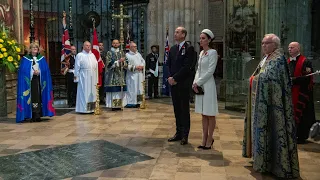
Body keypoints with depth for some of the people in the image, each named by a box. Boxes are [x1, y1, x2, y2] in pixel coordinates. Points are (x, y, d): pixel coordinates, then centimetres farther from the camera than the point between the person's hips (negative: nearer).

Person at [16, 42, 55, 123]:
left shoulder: (42, 58, 11)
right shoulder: (25, 59, 6)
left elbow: (45, 70, 5)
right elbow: (22, 70, -2)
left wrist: (39, 72, -12)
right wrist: (32, 72, -14)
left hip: (39, 80, 1)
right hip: (29, 81, -1)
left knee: (38, 97, -3)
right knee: (31, 97, -5)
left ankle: (38, 115, 0)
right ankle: (32, 116, -2)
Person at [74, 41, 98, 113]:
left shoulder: (92, 55, 15)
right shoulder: (80, 55, 1)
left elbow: (96, 66, 14)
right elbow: (77, 67, -2)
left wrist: (96, 78, 9)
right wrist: (76, 76, -7)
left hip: (92, 78, 5)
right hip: (84, 77, -5)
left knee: (92, 93, 7)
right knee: (84, 93, -2)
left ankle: (91, 108, 14)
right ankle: (83, 108, 3)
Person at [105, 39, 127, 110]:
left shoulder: (122, 53, 14)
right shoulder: (109, 53, 1)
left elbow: (125, 64, 13)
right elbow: (109, 63, -9)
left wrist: (123, 62, -10)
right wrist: (118, 61, -15)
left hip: (120, 74, 4)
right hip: (112, 74, -4)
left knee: (120, 90, 1)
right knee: (113, 90, -7)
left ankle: (119, 104, 6)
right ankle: (113, 105, -3)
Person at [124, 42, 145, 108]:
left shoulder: (138, 54, 15)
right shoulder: (127, 55, -4)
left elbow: (143, 61, 17)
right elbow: (127, 65, -11)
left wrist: (142, 66, -3)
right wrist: (135, 67, -15)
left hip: (139, 74, 6)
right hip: (131, 75, -6)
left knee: (139, 88, 6)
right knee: (132, 89, -7)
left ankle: (138, 102, 12)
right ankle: (130, 103, -4)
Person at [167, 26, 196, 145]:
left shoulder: (189, 49, -7)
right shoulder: (172, 49, 15)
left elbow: (186, 66, -14)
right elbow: (168, 64, 14)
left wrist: (175, 78, -14)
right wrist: (170, 77, -2)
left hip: (183, 83, -6)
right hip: (173, 82, 6)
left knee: (184, 109, 0)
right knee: (177, 109, 11)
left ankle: (185, 135, 8)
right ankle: (178, 133, 19)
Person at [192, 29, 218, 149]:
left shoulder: (213, 52, -8)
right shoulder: (201, 53, 14)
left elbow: (210, 71, -14)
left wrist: (198, 83, -12)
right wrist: (195, 83, 1)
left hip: (208, 85, -7)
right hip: (199, 85, 8)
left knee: (210, 114, 0)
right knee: (203, 114, 10)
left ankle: (209, 139, 8)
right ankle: (204, 139, 16)